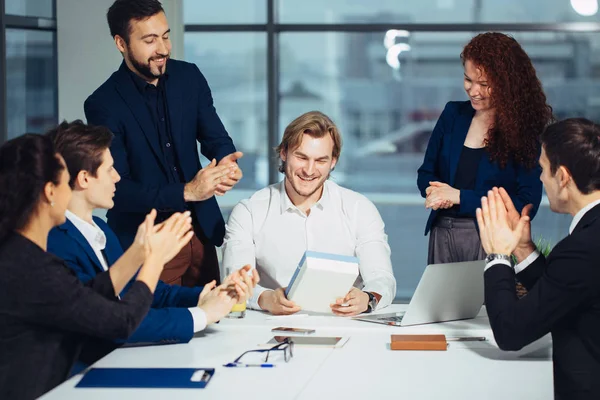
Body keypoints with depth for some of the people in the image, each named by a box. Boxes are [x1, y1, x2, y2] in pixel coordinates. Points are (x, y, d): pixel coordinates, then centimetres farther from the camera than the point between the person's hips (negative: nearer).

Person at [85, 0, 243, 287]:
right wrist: (186, 192, -26)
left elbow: (216, 138, 4)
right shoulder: (103, 104, -13)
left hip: (201, 230, 5)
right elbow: (116, 188, -16)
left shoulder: (189, 77, 1)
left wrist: (226, 161, -20)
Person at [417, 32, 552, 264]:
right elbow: (426, 174, 11)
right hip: (442, 235, 4)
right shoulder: (454, 114, 5)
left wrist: (459, 197, -14)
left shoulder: (525, 129, -8)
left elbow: (526, 205, -13)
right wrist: (437, 192, -14)